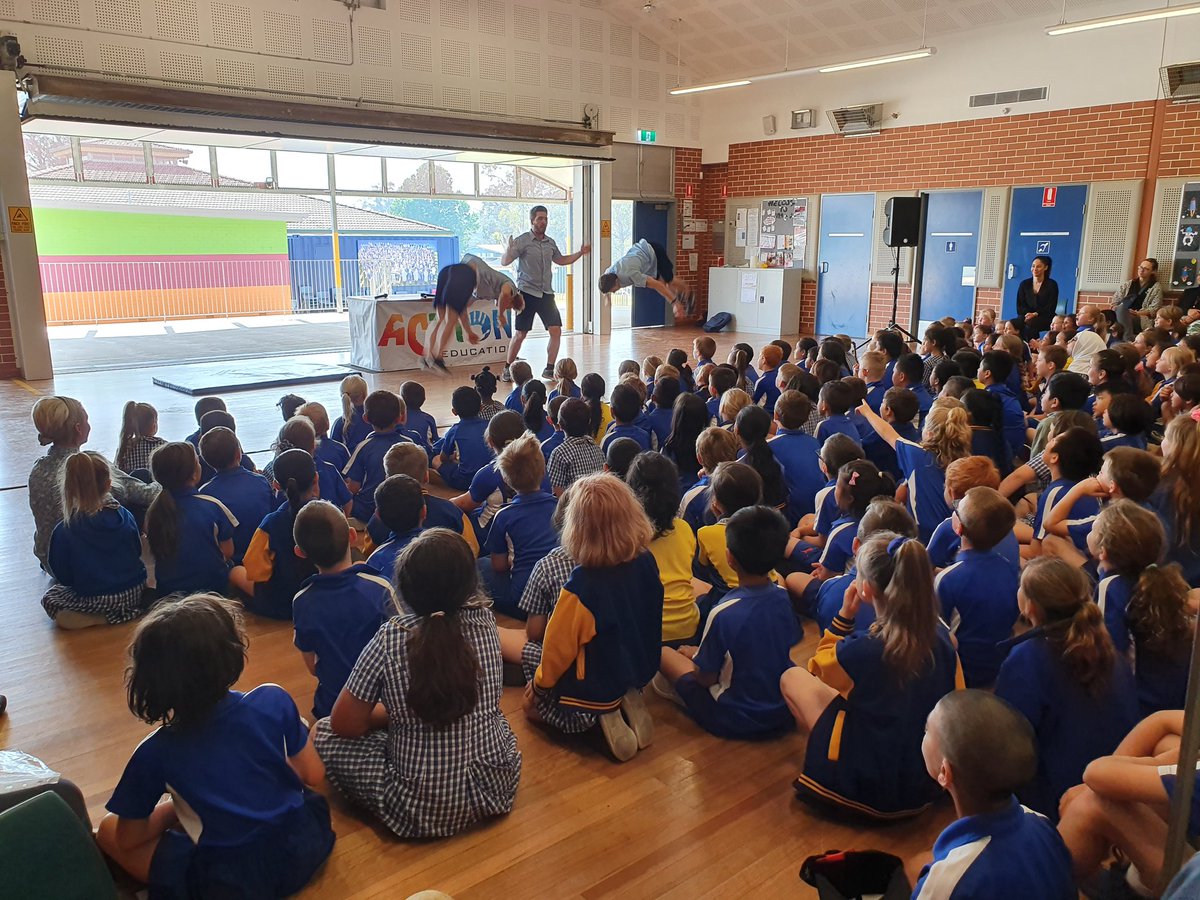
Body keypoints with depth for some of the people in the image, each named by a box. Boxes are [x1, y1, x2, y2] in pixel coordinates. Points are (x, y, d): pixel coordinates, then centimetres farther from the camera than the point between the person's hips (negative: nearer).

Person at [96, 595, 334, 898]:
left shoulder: (154, 755, -16)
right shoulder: (273, 701, -14)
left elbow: (128, 840, -1)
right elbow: (314, 775, -2)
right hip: (304, 849, 2)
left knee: (108, 830, 15)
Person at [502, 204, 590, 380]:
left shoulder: (550, 242, 9)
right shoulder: (522, 241, -9)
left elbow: (561, 260, 27)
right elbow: (504, 262, -15)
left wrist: (580, 253, 16)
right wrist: (508, 250, -36)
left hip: (546, 294, 5)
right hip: (527, 293, -5)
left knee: (556, 331, -3)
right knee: (521, 334, -2)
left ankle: (549, 369, 9)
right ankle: (507, 370, 13)